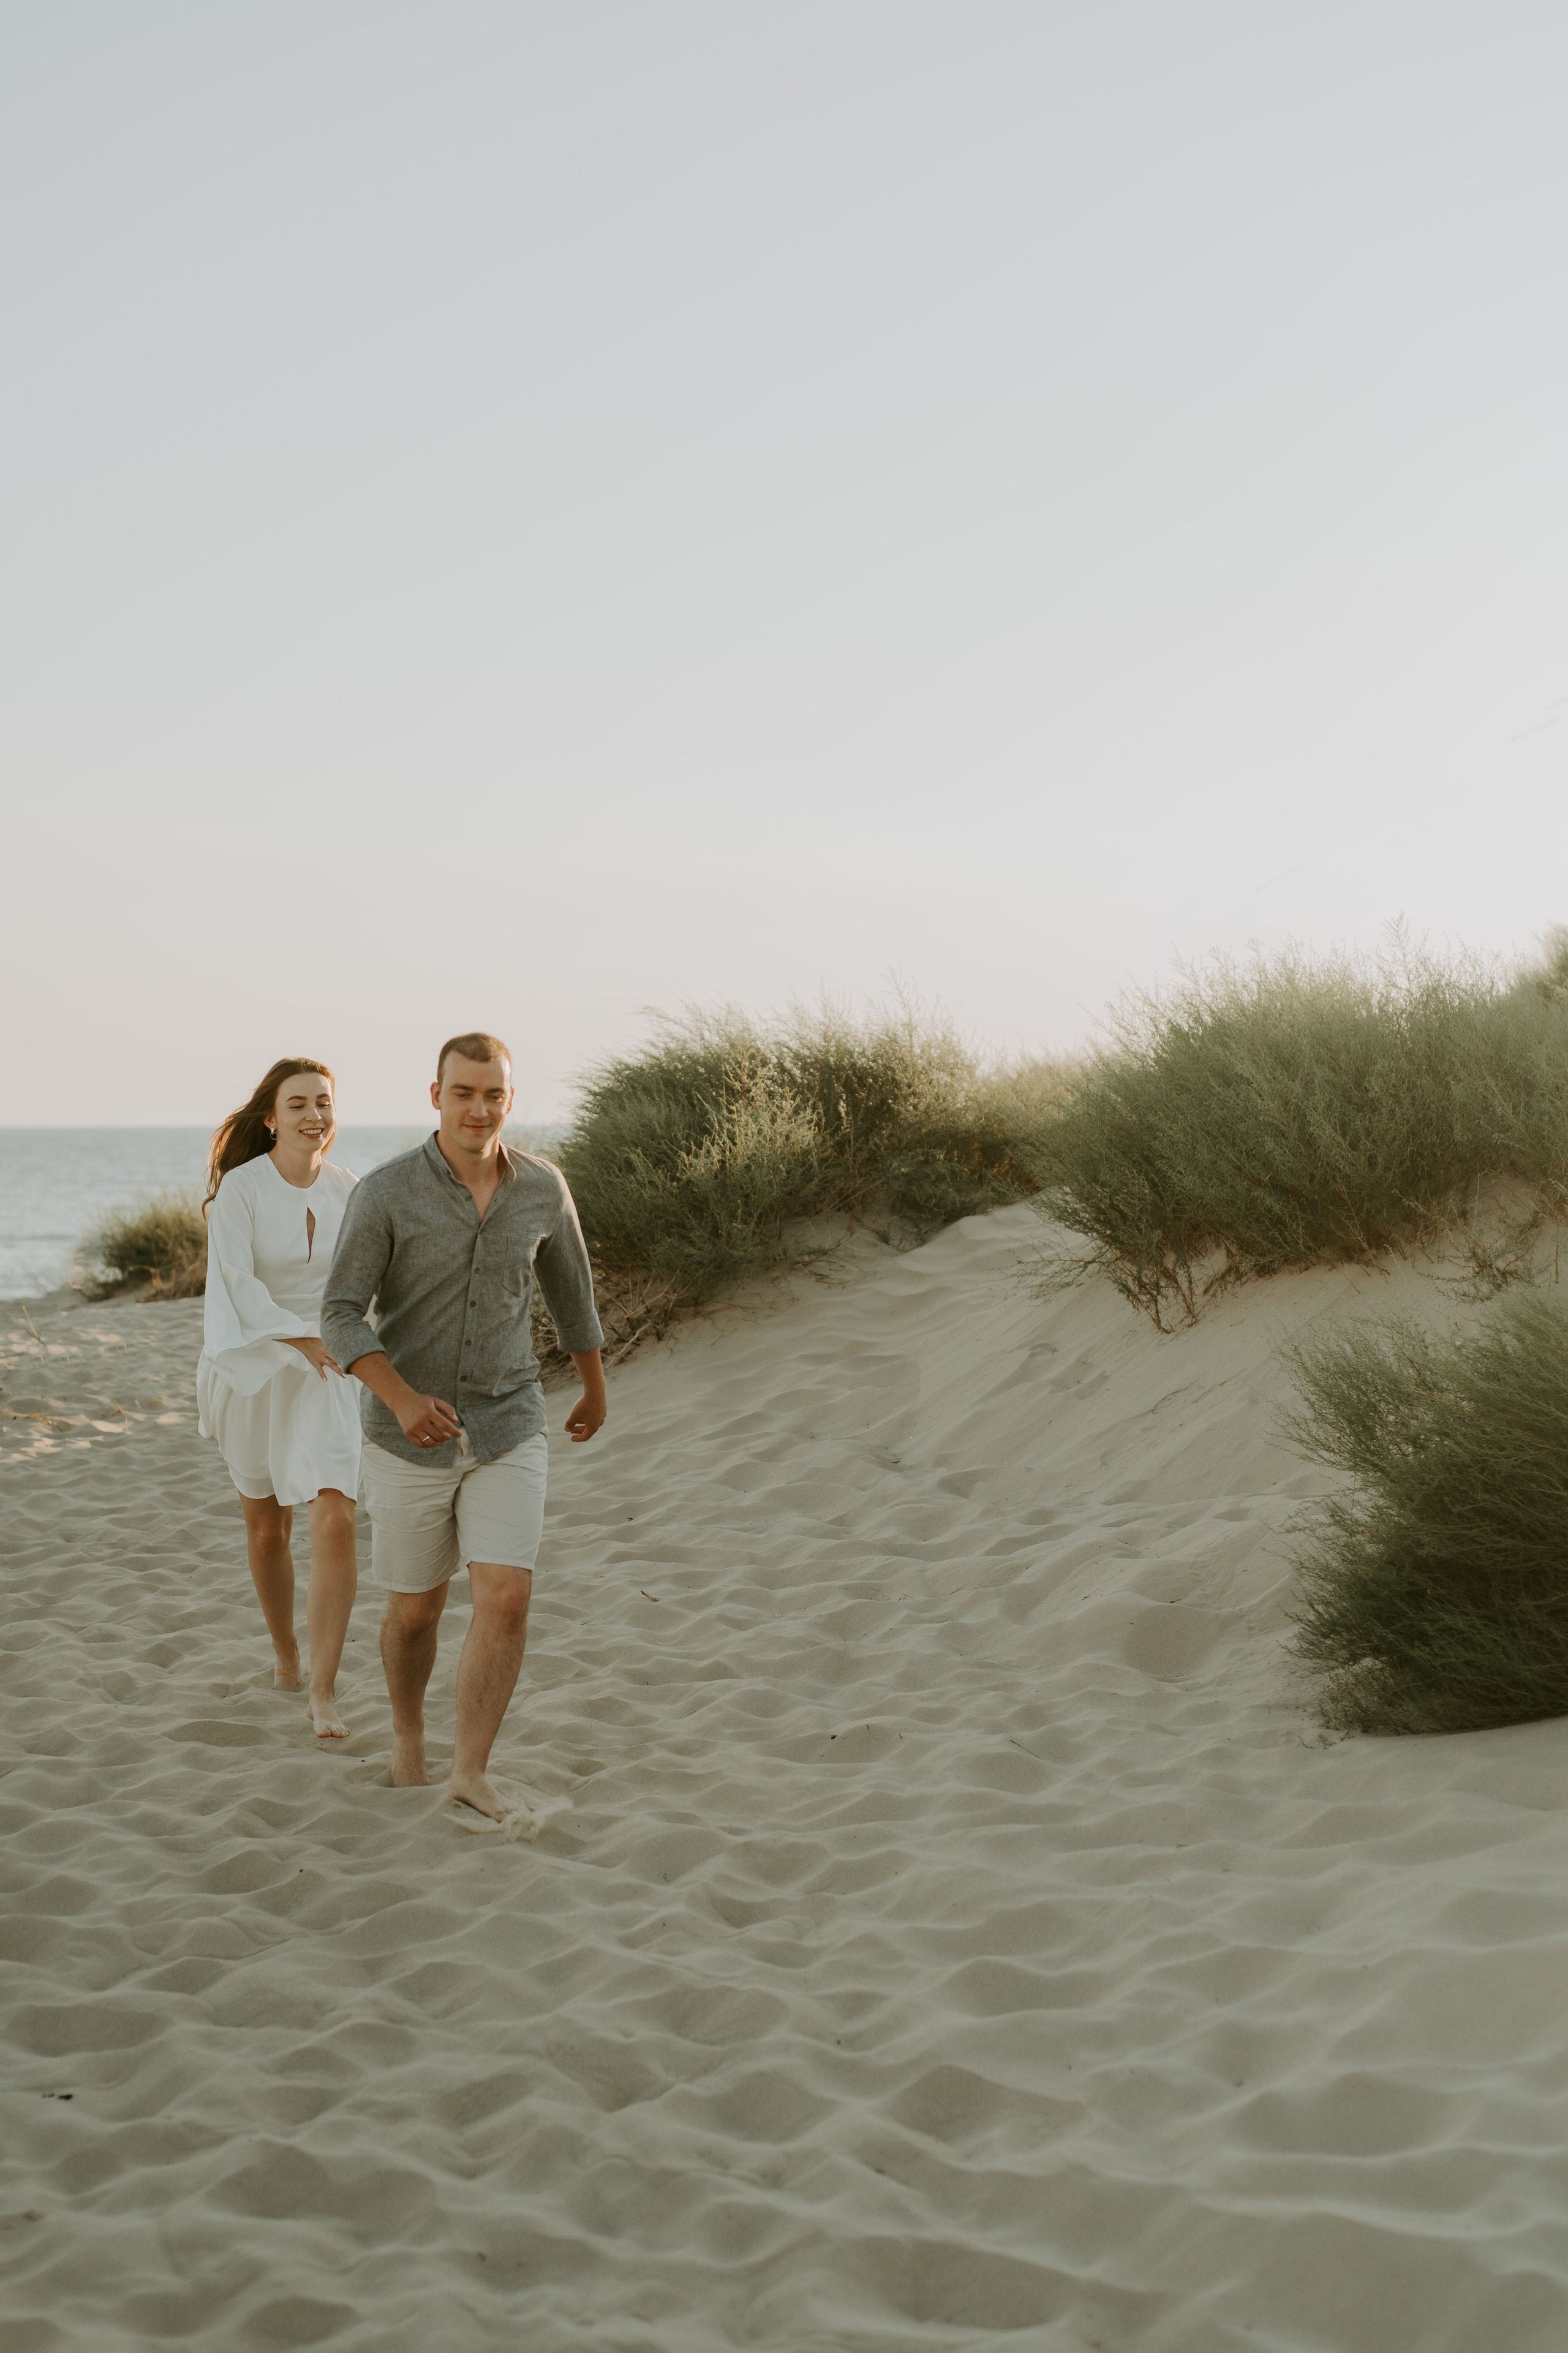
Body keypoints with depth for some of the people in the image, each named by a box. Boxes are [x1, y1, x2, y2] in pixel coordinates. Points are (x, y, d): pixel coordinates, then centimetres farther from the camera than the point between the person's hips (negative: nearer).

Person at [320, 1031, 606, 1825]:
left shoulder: (541, 1187, -4)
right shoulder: (386, 1192, -14)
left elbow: (568, 1285, 15)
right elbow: (340, 1318, -15)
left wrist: (595, 1388, 27)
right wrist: (404, 1399, -33)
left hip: (507, 1431, 2)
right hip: (411, 1435, -1)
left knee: (506, 1602, -14)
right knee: (415, 1610, 11)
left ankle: (471, 1774, -2)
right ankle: (408, 1733, 39)